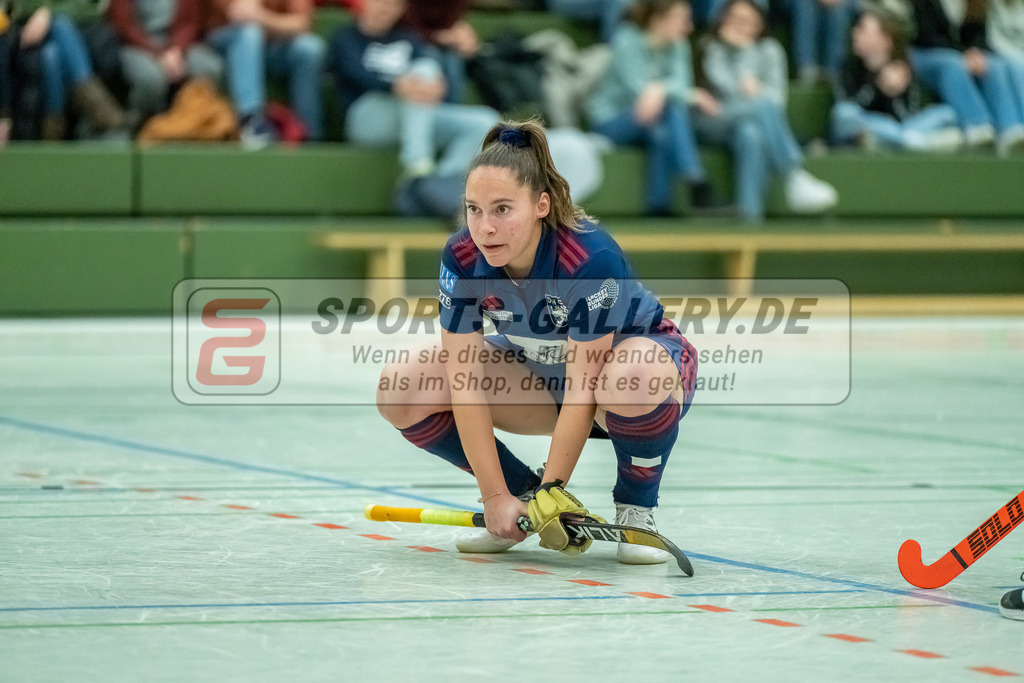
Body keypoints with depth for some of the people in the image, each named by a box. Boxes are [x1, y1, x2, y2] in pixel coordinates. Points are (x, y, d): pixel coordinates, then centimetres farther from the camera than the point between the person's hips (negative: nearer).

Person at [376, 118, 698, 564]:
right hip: (536, 369, 5)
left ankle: (635, 507, -12)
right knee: (399, 391, -17)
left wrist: (553, 491, -30)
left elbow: (581, 389, -31)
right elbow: (466, 382, -22)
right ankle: (521, 492, 3)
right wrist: (497, 497, -25)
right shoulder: (461, 258, -23)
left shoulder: (592, 258, -35)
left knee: (635, 380, -43)